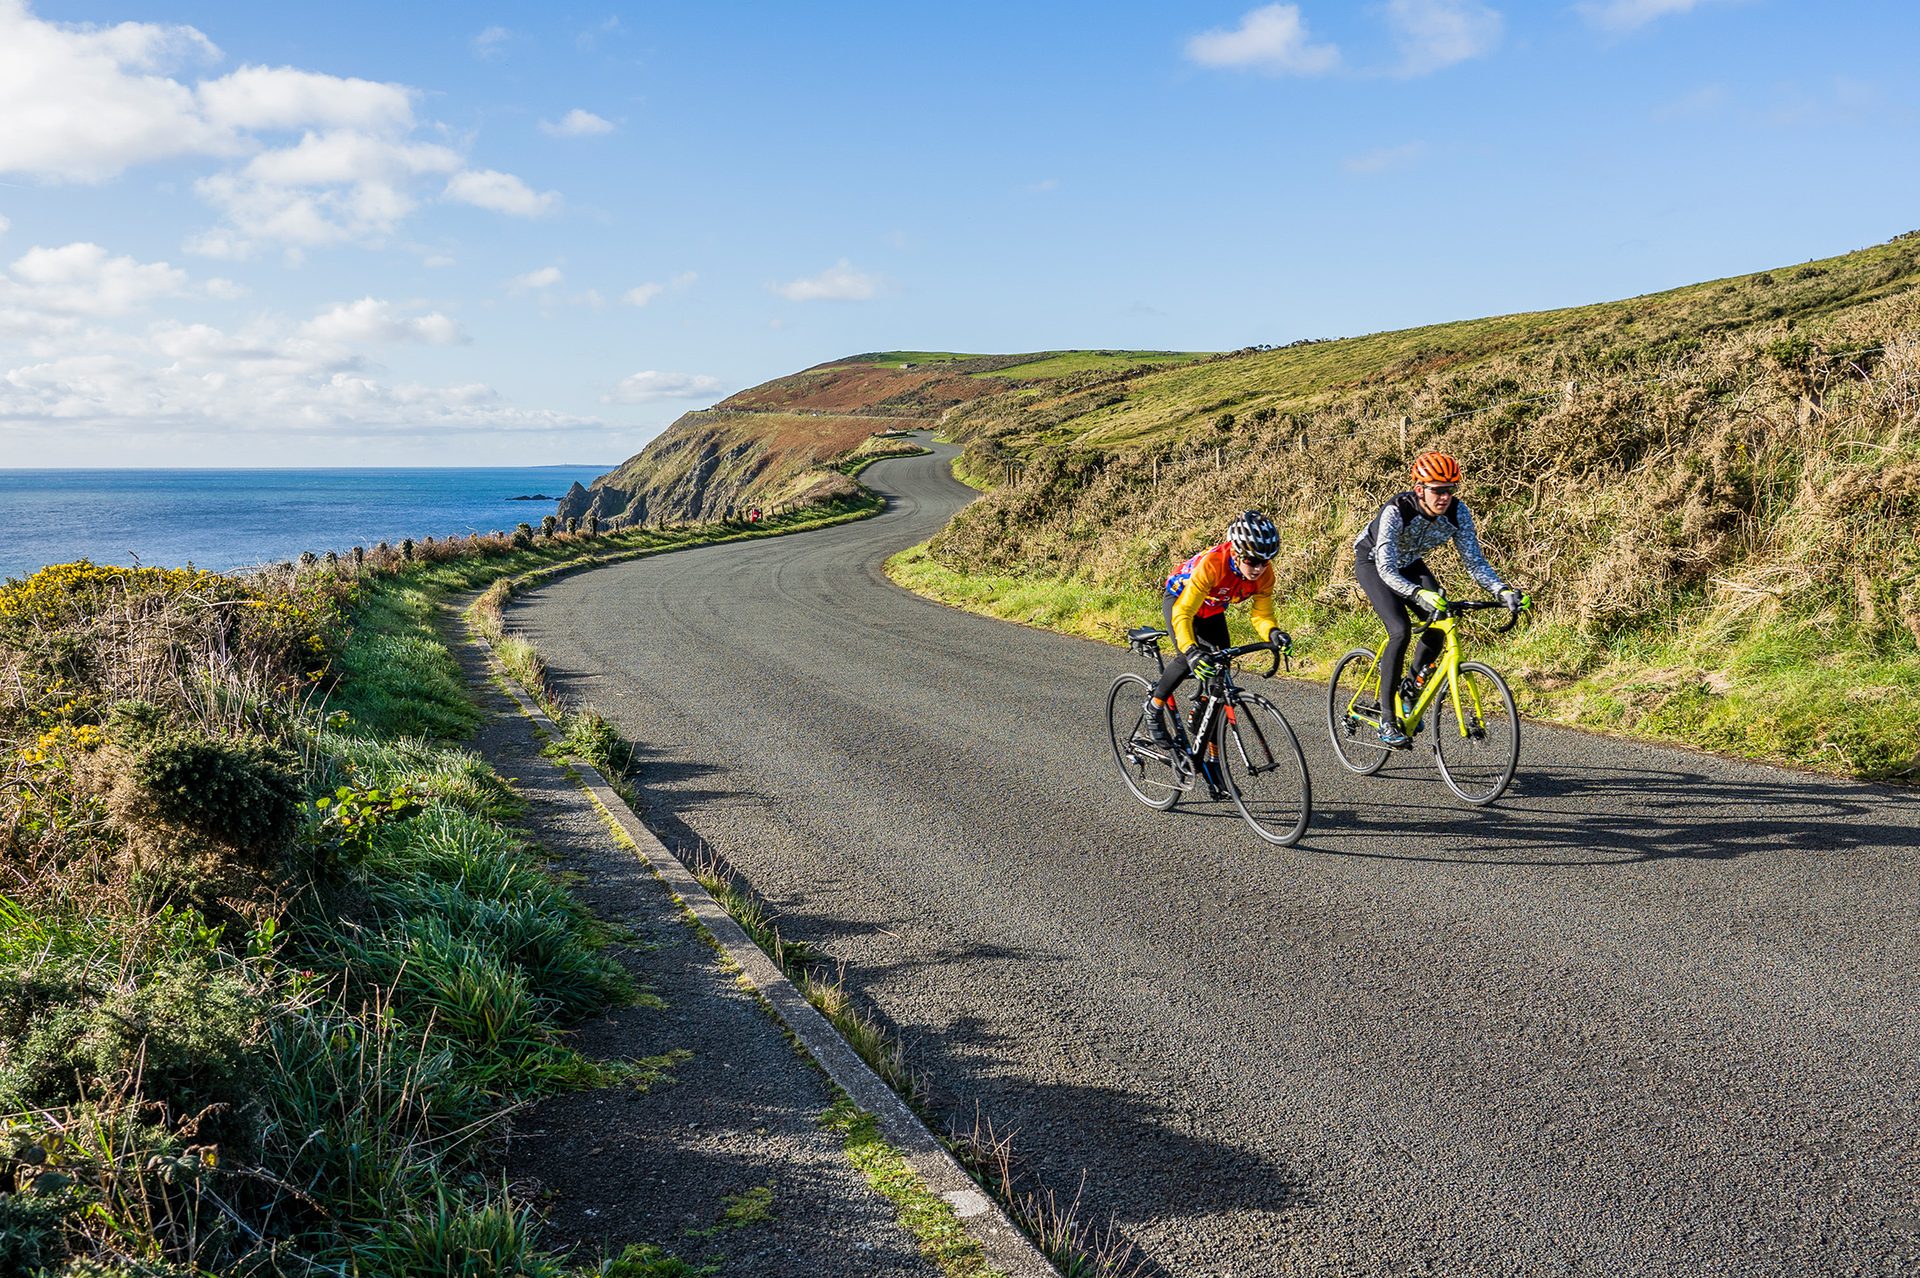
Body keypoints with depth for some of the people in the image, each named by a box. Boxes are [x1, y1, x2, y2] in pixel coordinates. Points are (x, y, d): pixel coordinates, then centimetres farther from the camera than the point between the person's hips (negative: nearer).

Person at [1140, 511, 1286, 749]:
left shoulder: (1264, 573, -26)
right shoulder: (1213, 563, -42)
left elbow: (1262, 615, -17)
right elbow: (1183, 613, -44)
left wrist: (1272, 633, -40)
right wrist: (1191, 651, -59)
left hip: (1212, 610, 5)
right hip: (1178, 598, -5)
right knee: (1188, 658, -31)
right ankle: (1153, 710, -6)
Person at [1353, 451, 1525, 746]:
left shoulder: (1457, 512, -22)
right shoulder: (1396, 511, -36)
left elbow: (1474, 560, -19)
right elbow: (1386, 568, -44)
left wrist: (1502, 590, -36)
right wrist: (1419, 594, -60)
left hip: (1409, 564, 5)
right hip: (1373, 562, -5)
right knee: (1400, 630, -24)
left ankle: (1409, 690, 10)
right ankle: (1386, 719, -16)